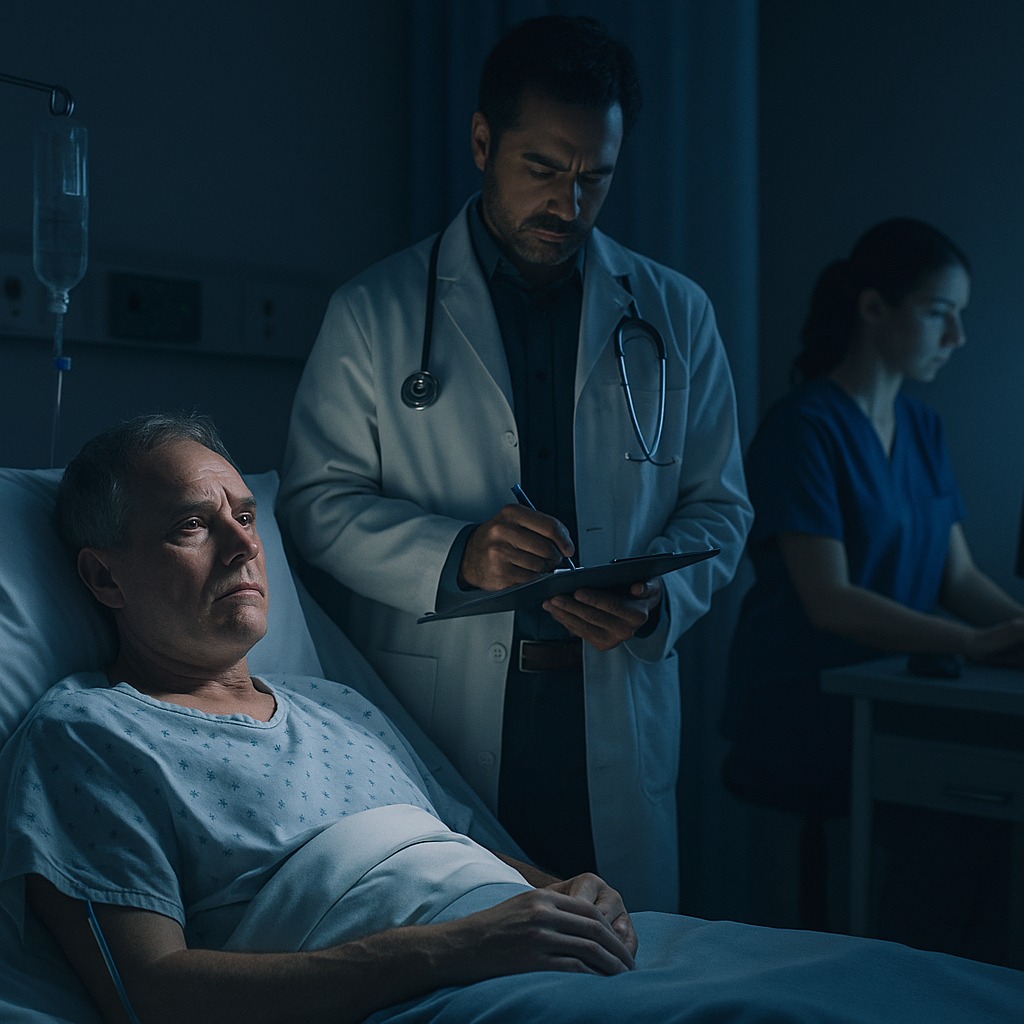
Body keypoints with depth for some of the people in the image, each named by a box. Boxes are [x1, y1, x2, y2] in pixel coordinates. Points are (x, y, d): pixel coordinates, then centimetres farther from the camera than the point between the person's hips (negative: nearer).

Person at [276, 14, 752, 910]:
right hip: (428, 735, -1)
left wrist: (660, 599, -10)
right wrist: (454, 553, -17)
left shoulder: (676, 317, 10)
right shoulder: (375, 312, 4)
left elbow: (720, 505, 11)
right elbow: (317, 500, 0)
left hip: (617, 731, 2)